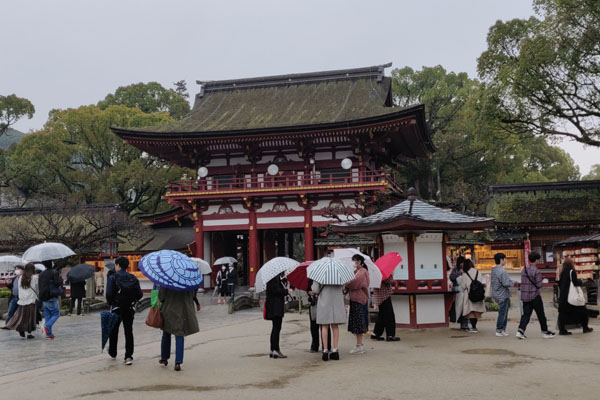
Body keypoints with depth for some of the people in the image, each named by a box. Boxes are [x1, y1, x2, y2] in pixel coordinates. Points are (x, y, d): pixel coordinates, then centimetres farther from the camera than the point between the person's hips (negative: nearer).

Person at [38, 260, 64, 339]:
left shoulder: (42, 274, 11)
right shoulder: (54, 272, -10)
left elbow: (39, 285, 15)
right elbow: (58, 283, -18)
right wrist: (60, 279, 2)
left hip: (43, 299, 7)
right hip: (52, 297, -6)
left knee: (47, 315, 11)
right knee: (56, 313, 3)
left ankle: (48, 334, 7)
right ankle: (47, 325, -21)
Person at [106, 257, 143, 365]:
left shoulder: (113, 277, -10)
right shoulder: (133, 278, 1)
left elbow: (109, 294, -16)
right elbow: (139, 294, -2)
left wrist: (110, 303, 1)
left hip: (117, 308, -2)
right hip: (129, 309, 2)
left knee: (114, 331, 17)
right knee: (129, 332, 6)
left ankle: (112, 353, 31)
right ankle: (129, 356, -3)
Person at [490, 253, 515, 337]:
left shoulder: (493, 270, 9)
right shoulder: (502, 271, -20)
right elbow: (505, 283, -24)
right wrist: (512, 283, -5)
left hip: (496, 295, 9)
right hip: (503, 295, -9)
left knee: (502, 313, 16)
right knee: (503, 313, -1)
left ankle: (502, 330, 21)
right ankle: (499, 330, 3)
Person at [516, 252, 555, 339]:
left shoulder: (523, 269, 5)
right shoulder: (536, 271, -15)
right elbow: (539, 285, -15)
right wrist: (541, 280, 6)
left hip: (525, 296, 6)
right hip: (534, 296, -6)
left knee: (526, 314, 7)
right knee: (541, 315, 8)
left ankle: (521, 330, -7)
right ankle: (545, 332, 17)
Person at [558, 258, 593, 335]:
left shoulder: (562, 272, 7)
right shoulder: (572, 271, -11)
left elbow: (559, 284, 11)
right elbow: (576, 282, -16)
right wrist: (580, 281, 4)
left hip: (562, 297, 6)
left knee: (563, 312, 6)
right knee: (582, 310, 10)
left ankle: (562, 329, 2)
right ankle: (585, 327, 17)